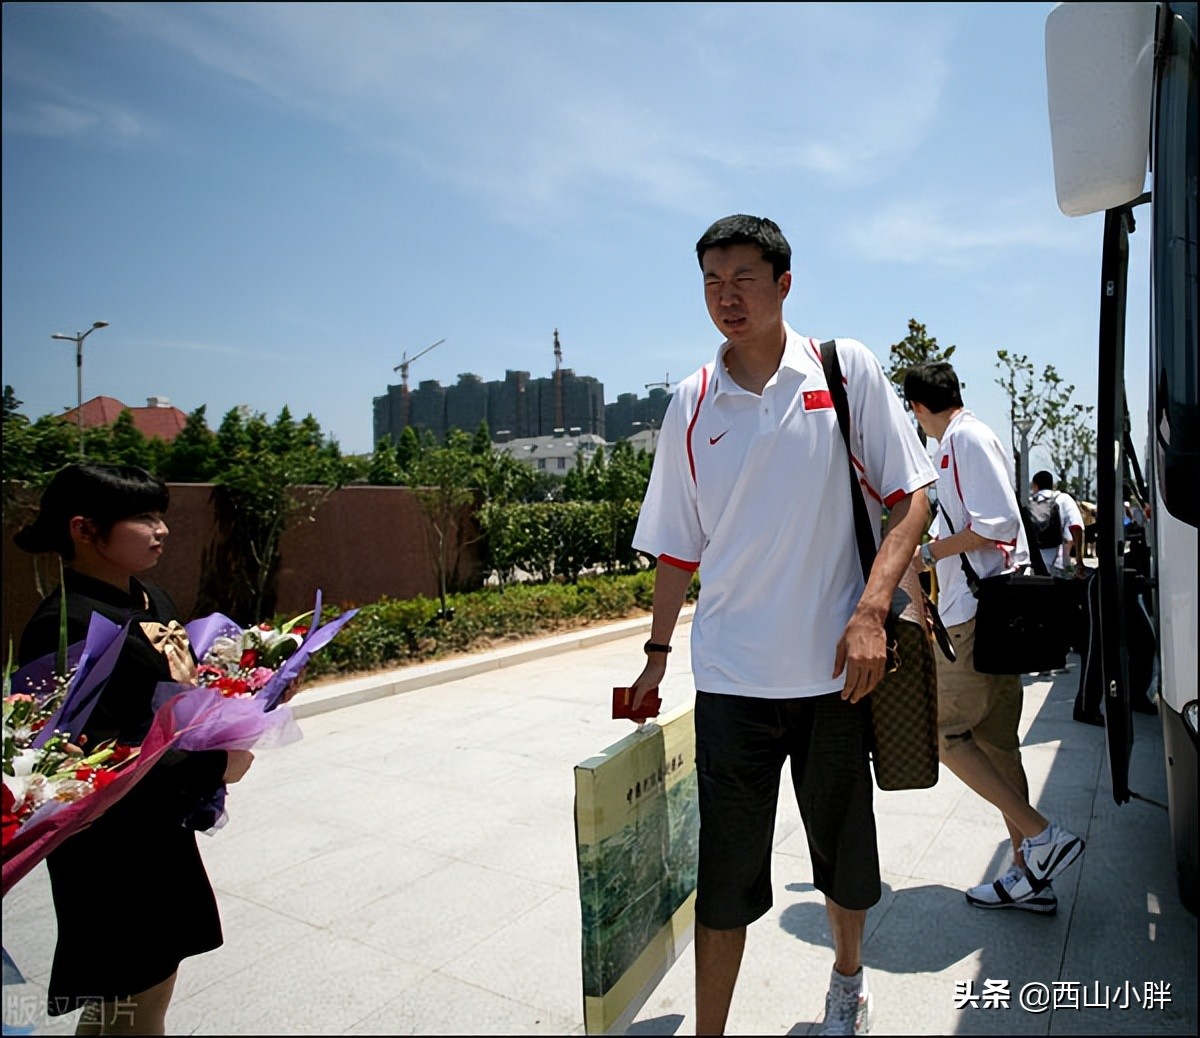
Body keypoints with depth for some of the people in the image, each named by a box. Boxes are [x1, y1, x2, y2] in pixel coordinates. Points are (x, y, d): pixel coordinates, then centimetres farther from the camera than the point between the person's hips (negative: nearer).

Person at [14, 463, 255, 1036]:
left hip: (164, 832, 8)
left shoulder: (153, 600, 3)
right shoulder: (67, 625, -24)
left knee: (155, 982, 25)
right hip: (111, 851, -8)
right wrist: (213, 765, -22)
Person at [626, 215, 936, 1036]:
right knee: (725, 869, 6)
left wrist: (871, 610, -16)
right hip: (730, 676, 1)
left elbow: (912, 497, -2)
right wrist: (657, 650, 10)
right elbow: (678, 546, 9)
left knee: (844, 845, 19)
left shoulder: (845, 369, -2)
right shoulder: (691, 402, 4)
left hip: (833, 666, 0)